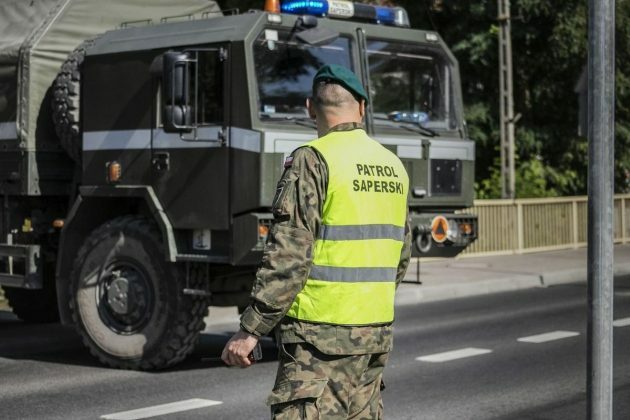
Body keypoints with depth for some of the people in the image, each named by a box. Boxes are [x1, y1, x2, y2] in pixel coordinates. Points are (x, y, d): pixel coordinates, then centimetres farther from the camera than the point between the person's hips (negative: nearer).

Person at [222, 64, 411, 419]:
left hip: (323, 335, -8)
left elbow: (288, 257, -18)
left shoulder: (313, 160, -12)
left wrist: (250, 330, -14)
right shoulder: (393, 166, 11)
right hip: (377, 329, 8)